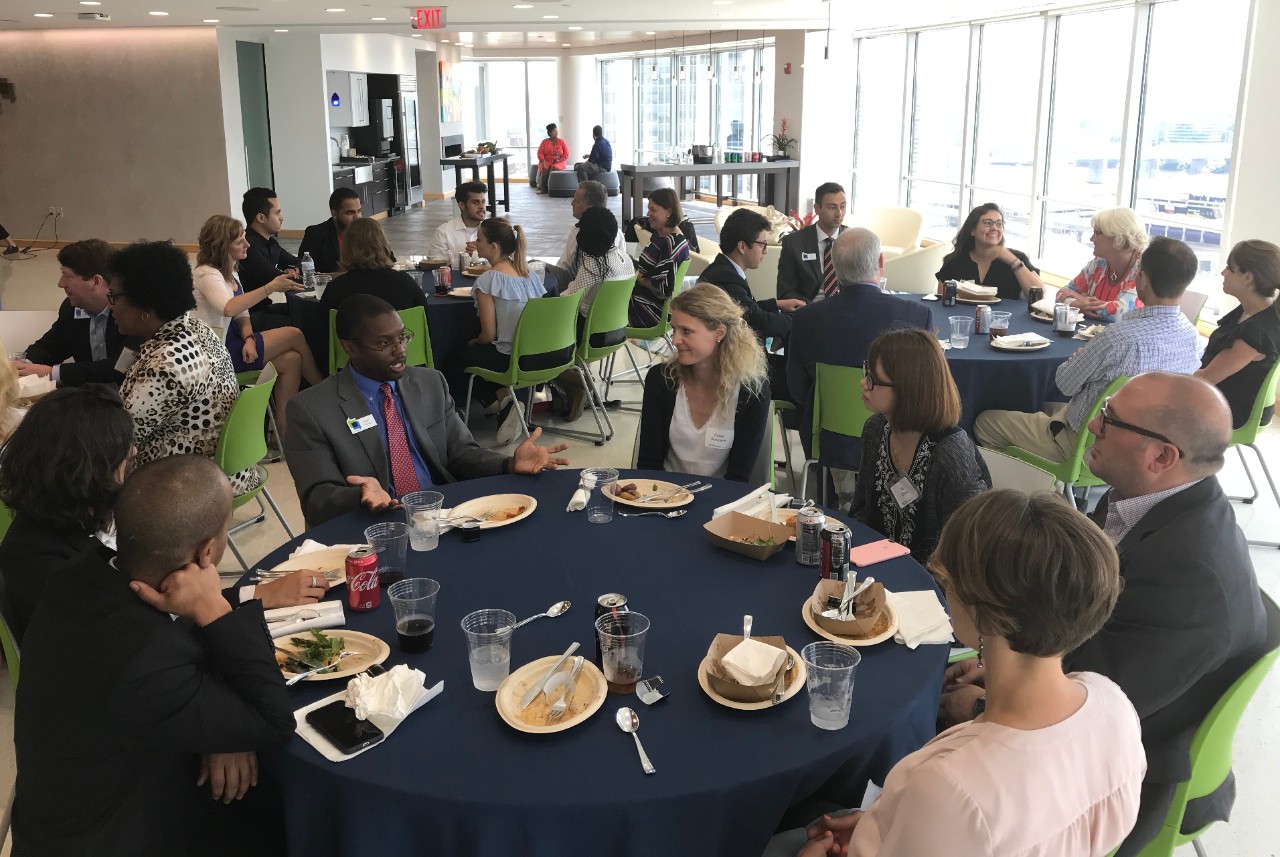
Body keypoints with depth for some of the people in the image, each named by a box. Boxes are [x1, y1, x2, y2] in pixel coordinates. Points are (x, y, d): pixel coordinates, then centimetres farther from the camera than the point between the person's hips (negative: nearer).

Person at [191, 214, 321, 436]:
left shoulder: (230, 272, 11)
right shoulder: (207, 274, -17)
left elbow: (243, 314, 11)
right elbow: (229, 308, -37)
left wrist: (249, 339, -11)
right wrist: (270, 288, -43)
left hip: (230, 341, 9)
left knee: (292, 359, -10)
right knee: (295, 335, -11)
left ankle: (283, 430, -3)